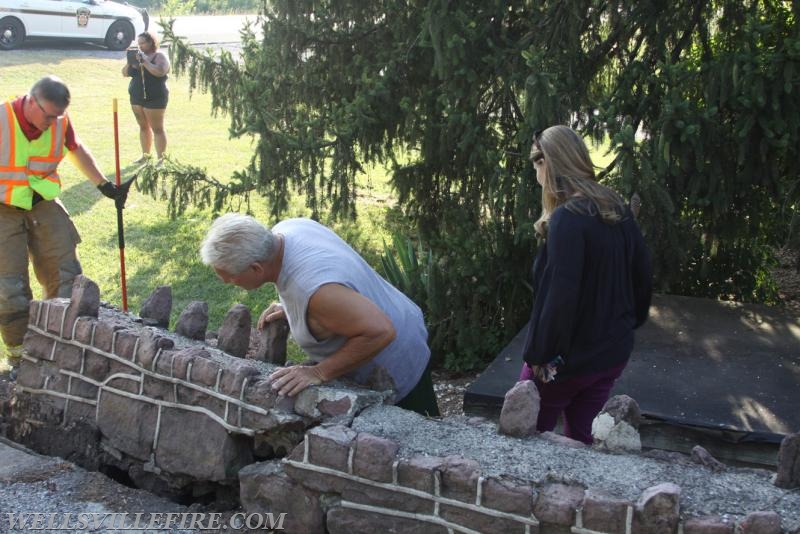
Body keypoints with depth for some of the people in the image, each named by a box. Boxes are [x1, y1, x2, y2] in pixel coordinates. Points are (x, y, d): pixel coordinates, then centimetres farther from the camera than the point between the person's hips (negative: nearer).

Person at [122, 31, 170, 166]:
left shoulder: (160, 56, -7)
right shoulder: (138, 56, 13)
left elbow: (160, 72, -26)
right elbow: (125, 73, 12)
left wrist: (144, 61, -23)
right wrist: (129, 61, -6)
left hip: (154, 99, -7)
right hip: (137, 97, 7)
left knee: (157, 129, -6)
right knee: (143, 127, 13)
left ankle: (161, 160, -6)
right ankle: (145, 155, 21)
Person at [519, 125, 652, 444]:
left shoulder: (568, 218, -22)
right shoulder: (618, 211, 3)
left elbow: (560, 294, -27)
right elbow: (643, 275, 11)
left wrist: (542, 355, -18)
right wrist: (627, 324, 21)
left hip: (570, 358, -7)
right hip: (613, 352, 8)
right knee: (581, 440, 18)